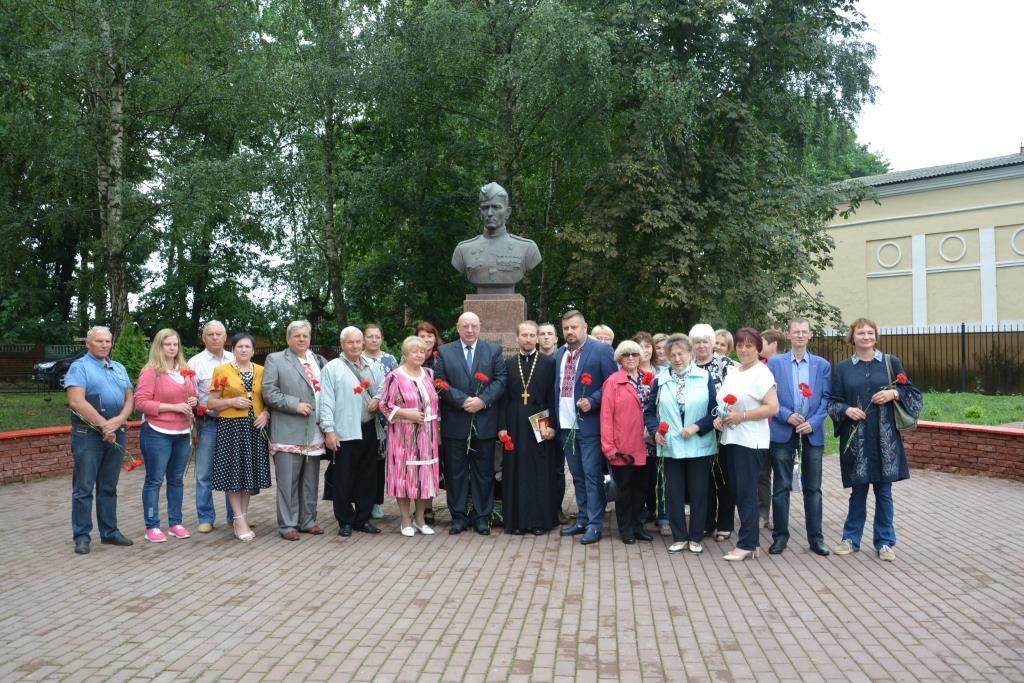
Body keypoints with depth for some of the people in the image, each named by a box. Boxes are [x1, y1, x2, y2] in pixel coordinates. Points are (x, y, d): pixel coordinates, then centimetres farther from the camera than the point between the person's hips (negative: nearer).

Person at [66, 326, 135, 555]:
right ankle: (82, 536, 5)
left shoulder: (119, 368, 16)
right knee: (84, 488, -2)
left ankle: (110, 532, 19)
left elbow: (129, 398, 9)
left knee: (109, 488, 12)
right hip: (88, 434, -5)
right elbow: (76, 401, -15)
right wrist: (104, 424, -15)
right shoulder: (79, 367, -3)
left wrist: (118, 421, -10)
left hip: (116, 434, 6)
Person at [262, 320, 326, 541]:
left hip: (314, 431, 5)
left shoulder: (318, 361, 14)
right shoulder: (275, 360, 1)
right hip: (288, 432, -5)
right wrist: (295, 405, -15)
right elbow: (269, 392, -7)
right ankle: (287, 525, 9)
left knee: (310, 481, 11)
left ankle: (307, 521, 22)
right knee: (288, 481, 0)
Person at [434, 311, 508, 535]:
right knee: (456, 472, 6)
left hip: (485, 422, 0)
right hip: (455, 423, 0)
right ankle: (458, 517, 16)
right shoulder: (445, 352, 5)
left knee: (484, 472, 7)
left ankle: (482, 517, 17)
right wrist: (463, 401, -15)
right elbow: (441, 383, -3)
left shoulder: (493, 350, 7)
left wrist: (482, 400, -15)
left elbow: (501, 380, -1)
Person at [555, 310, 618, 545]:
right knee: (577, 476, 15)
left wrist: (592, 401, -20)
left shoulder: (601, 350, -7)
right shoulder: (560, 353, 13)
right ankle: (582, 519, 25)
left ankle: (595, 524, 5)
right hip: (566, 425, 7)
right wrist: (555, 420, 10)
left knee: (592, 475, -2)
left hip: (589, 424, -6)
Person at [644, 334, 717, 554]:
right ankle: (679, 537, 20)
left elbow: (715, 410, -4)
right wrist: (655, 431, -10)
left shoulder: (705, 378, -2)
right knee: (674, 493, 7)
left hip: (699, 447, -1)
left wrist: (698, 426, -16)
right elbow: (649, 412, 7)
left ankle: (695, 538, 20)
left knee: (698, 493, 7)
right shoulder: (660, 380, 4)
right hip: (671, 447, 2)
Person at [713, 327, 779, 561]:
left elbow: (772, 407, -16)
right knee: (739, 491, 11)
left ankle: (746, 544, 4)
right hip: (732, 438, 8)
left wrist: (741, 416, -19)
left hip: (750, 441, -8)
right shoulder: (733, 373, 15)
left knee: (747, 492, -4)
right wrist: (719, 418, 3)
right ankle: (749, 541, 20)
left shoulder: (761, 373, -9)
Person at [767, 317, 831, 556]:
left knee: (813, 488, 7)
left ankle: (816, 538, 16)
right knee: (781, 487, 4)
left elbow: (826, 398, 3)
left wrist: (813, 423, -10)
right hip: (782, 432, -1)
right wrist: (787, 415, -13)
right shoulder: (774, 363, 4)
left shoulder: (822, 365, 8)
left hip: (813, 432, 1)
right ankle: (780, 536, 13)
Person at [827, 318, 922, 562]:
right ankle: (851, 538, 20)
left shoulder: (891, 363, 5)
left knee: (884, 491, 5)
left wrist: (894, 394, -10)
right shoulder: (842, 368, 6)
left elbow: (912, 393, 9)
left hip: (885, 438, 0)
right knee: (858, 491, 7)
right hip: (856, 438, 0)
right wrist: (846, 410, -12)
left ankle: (885, 542, 18)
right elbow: (833, 402, 7)